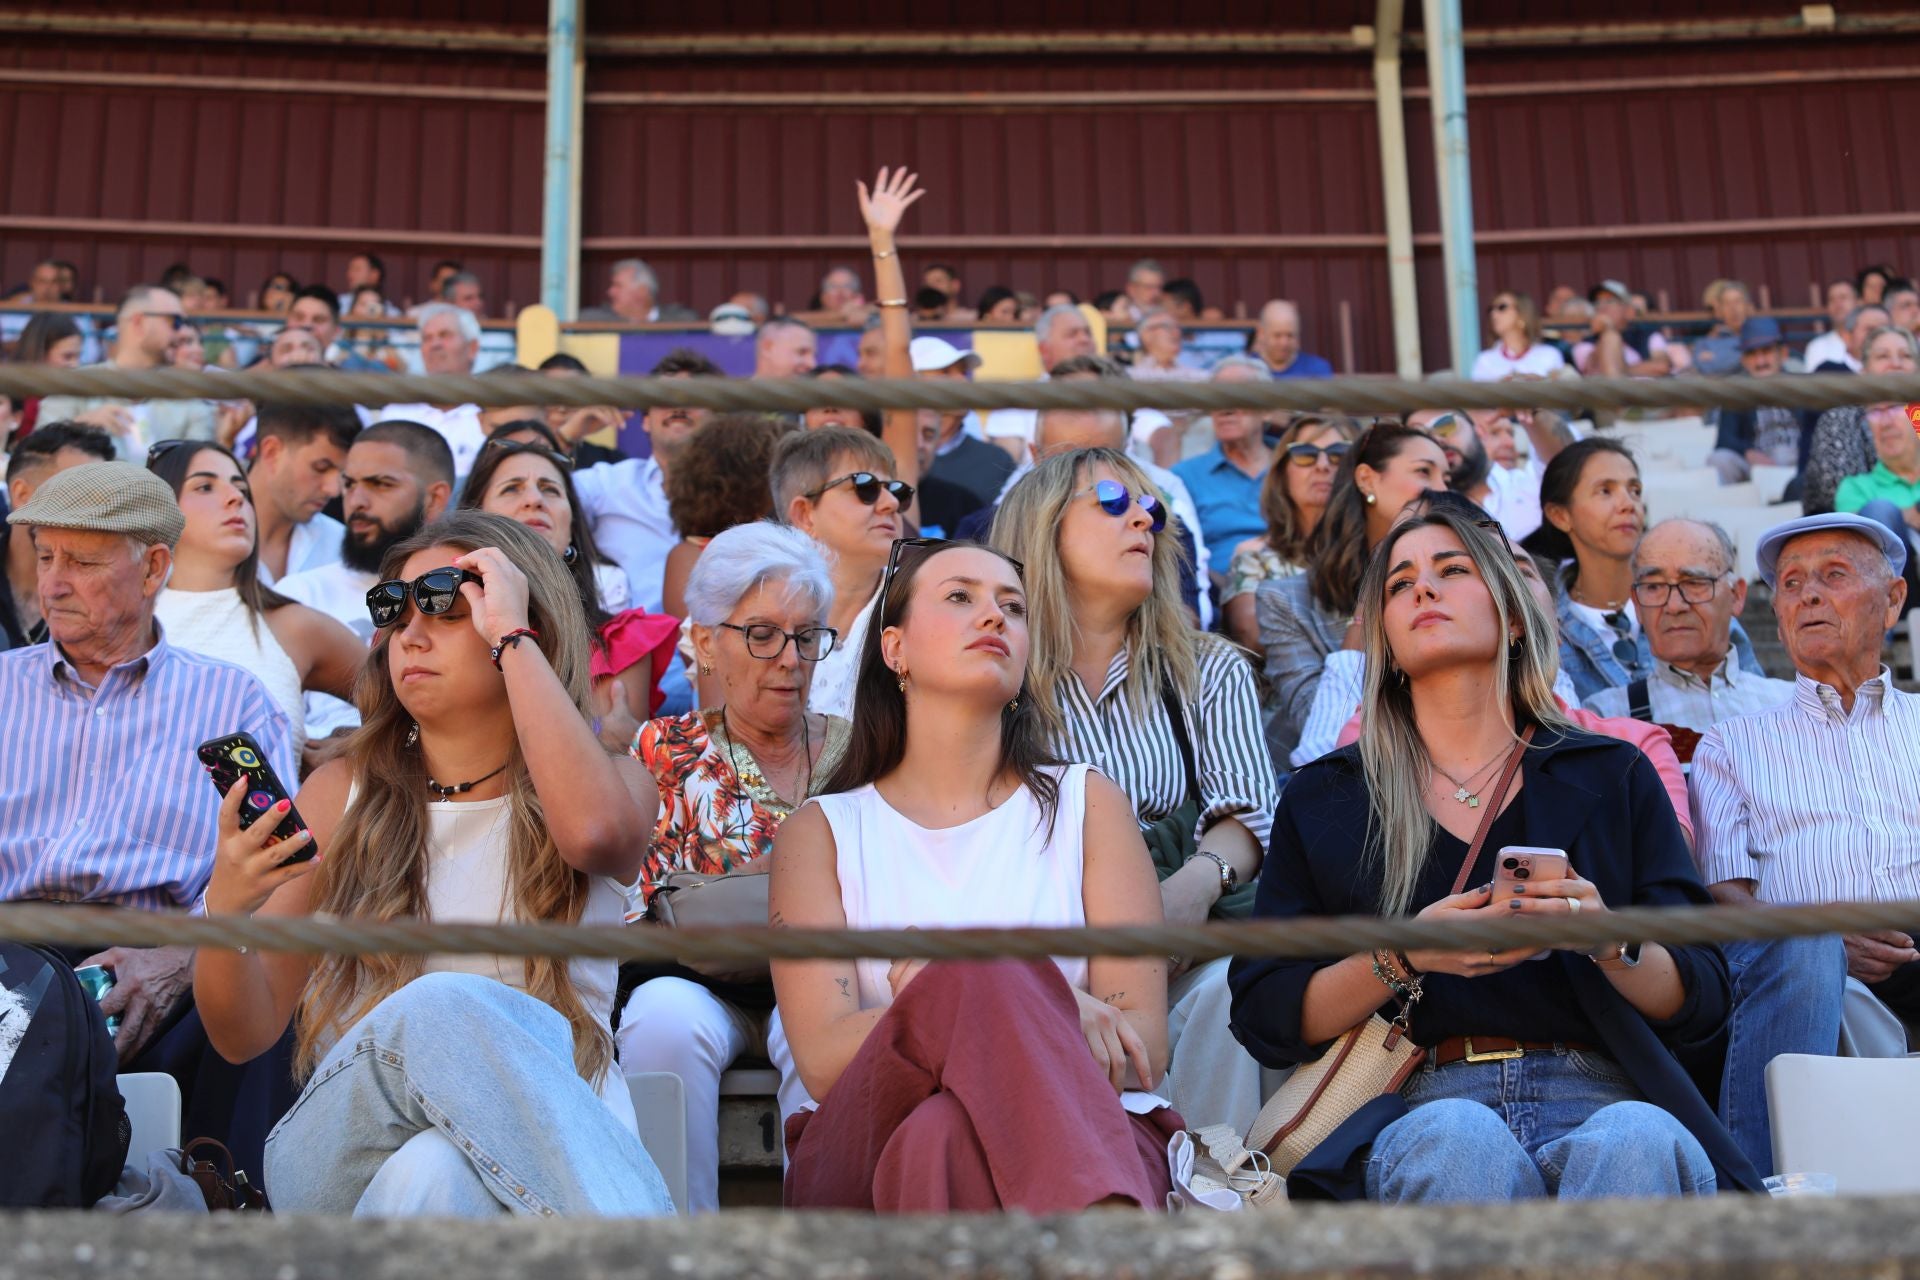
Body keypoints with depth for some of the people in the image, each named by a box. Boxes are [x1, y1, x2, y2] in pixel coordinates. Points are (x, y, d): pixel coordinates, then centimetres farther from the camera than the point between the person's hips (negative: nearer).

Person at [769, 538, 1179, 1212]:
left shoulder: (1087, 804, 19)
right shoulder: (820, 830, 17)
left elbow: (1144, 1048, 5)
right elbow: (824, 1060, 0)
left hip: (1077, 1132, 0)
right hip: (867, 1149, 1)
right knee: (986, 974, -35)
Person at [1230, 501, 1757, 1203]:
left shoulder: (1613, 777, 18)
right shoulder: (1324, 797, 17)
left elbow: (1701, 1001, 11)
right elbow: (1264, 1017, 8)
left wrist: (1610, 941, -11)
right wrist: (1404, 958, -10)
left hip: (1600, 1101, 1)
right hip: (1419, 1110, -1)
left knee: (1637, 1141, -36)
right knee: (1464, 1138, -37)